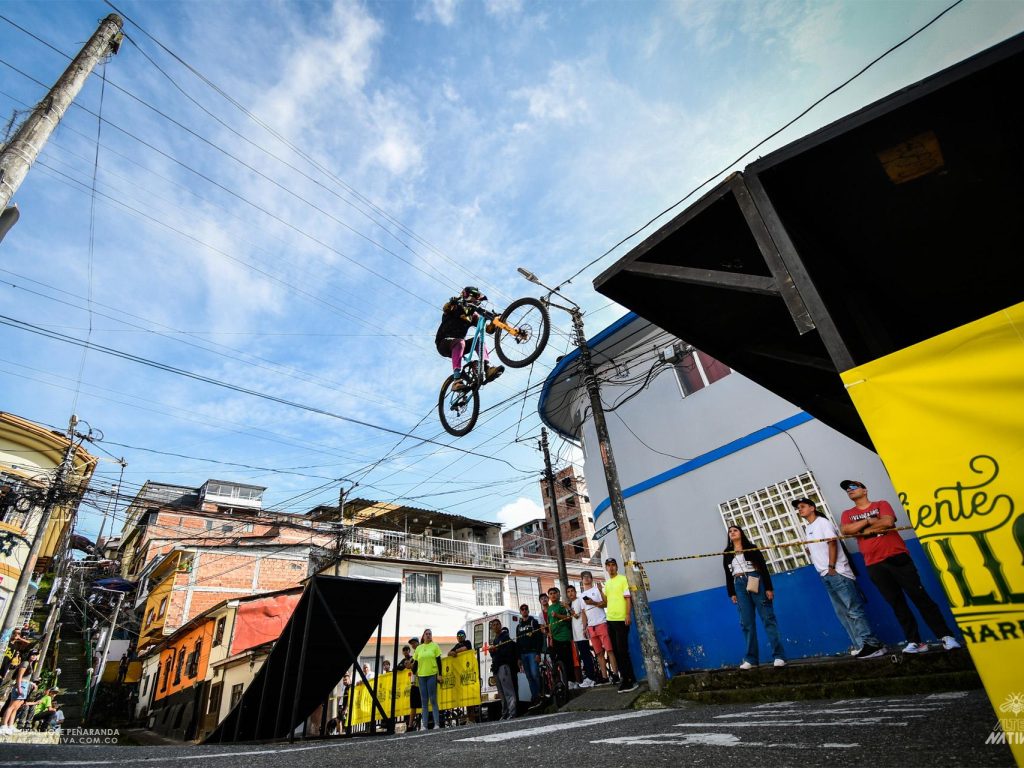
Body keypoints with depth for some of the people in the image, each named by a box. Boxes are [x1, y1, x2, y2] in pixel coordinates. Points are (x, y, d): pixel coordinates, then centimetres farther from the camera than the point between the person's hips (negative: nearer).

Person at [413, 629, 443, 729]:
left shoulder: (435, 645, 2)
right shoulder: (418, 648, 10)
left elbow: (438, 661, 0)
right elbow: (416, 662, 13)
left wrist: (439, 674, -6)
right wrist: (414, 674, 7)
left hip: (432, 675, -3)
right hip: (421, 676, 3)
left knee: (433, 700, -4)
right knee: (424, 701, 6)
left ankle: (438, 722, 1)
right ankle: (426, 724, 11)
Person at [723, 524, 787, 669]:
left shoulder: (751, 547, 6)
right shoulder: (727, 553, 14)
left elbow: (763, 567, 0)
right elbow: (728, 575, 13)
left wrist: (768, 587, -8)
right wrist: (731, 593, 8)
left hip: (755, 582, -3)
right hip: (740, 586, 3)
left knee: (768, 618, -4)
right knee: (746, 623, 3)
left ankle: (779, 656, -2)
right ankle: (751, 659, 6)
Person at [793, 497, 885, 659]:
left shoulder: (823, 522, -4)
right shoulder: (807, 529, 18)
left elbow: (832, 543, -13)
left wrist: (831, 566, -18)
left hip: (837, 573, -8)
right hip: (825, 576, 8)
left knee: (854, 610, -9)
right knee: (843, 614, 7)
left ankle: (873, 644, -5)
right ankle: (862, 646, 11)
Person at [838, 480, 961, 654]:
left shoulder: (881, 505, 5)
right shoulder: (848, 514, 10)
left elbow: (888, 522, -14)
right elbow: (845, 530, -9)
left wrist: (865, 529, -5)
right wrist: (868, 520, -10)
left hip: (897, 557, -2)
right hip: (874, 565, 2)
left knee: (920, 597, -2)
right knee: (897, 604, 7)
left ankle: (946, 636, 6)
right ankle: (914, 641, 13)